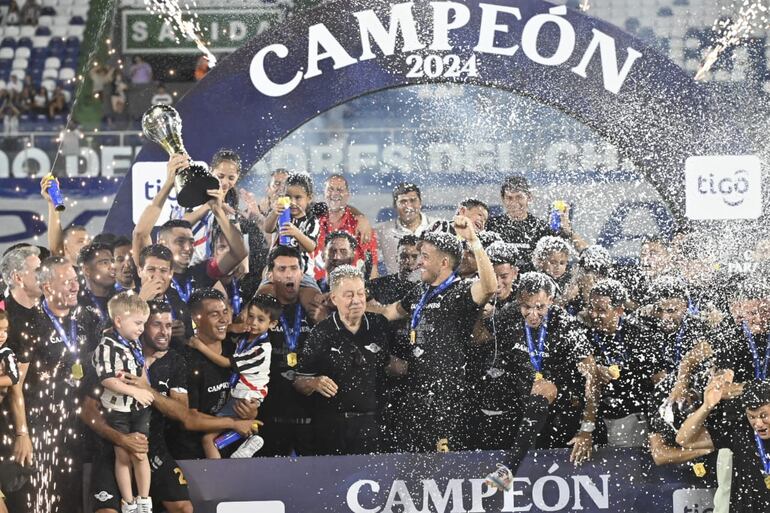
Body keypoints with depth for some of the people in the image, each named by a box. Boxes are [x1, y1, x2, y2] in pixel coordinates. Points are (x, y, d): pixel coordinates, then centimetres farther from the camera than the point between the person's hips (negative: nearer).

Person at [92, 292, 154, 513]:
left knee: (140, 455, 6)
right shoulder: (107, 346, -19)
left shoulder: (134, 342, 4)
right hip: (118, 410, -5)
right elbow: (107, 380, -24)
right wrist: (135, 391, -25)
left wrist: (145, 389, 1)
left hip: (140, 408, 5)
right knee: (123, 456, 7)